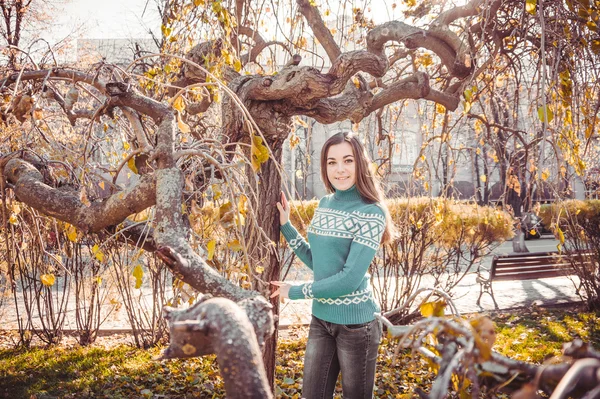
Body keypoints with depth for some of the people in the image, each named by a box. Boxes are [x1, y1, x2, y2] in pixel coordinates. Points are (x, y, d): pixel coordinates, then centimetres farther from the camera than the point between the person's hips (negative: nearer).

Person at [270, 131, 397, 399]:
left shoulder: (370, 213, -16)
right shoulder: (324, 204, 4)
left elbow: (350, 278, -21)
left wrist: (295, 292, -13)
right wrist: (286, 226, 4)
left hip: (355, 322, -6)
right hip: (321, 318, 6)